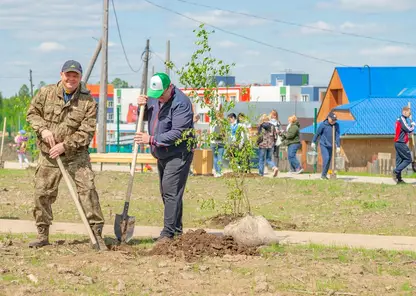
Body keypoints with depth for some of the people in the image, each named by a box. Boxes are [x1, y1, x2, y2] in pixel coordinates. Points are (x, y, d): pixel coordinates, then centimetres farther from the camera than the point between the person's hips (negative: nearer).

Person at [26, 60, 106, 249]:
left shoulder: (88, 101, -7)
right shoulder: (46, 93, 0)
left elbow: (86, 132, -11)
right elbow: (32, 113, 9)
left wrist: (65, 145, -17)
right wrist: (43, 129, -10)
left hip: (76, 155, -2)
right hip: (48, 155, 2)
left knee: (87, 189, -11)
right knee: (42, 193, 3)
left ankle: (97, 234, -7)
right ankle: (42, 236, 16)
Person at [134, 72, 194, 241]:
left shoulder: (181, 103, -20)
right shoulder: (154, 97, 7)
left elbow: (177, 133, -26)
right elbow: (145, 117, 23)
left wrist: (152, 140, -25)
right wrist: (142, 107, 0)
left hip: (178, 154, -9)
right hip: (162, 155, 9)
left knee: (171, 192, -15)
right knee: (167, 193, 13)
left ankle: (168, 233, -16)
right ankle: (177, 231, 22)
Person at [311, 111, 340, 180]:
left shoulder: (336, 125, -3)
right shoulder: (323, 125, -12)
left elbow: (337, 136, -3)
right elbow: (317, 133, -1)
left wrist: (338, 146, -8)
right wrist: (313, 142, 6)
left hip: (330, 146, 4)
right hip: (323, 145, -4)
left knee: (329, 160, 6)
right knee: (326, 158, -16)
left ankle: (324, 175, 17)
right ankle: (323, 174, -9)